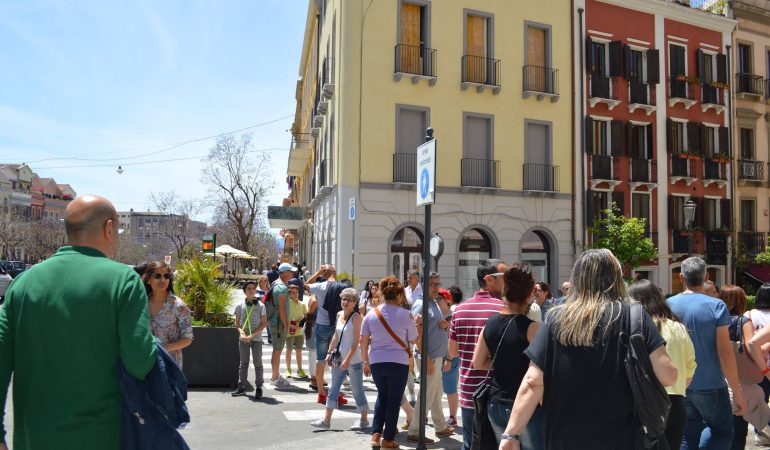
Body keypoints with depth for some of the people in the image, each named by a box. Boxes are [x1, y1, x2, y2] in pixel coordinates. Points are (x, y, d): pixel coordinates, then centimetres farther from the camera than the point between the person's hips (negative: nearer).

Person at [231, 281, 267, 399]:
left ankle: (258, 388, 7)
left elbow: (264, 323, -3)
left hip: (256, 338, -2)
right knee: (243, 363, 8)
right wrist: (241, 332, -11)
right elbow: (237, 323, 9)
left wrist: (252, 335, -11)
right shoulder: (240, 306, 5)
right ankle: (241, 387, 14)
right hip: (243, 339, 2)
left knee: (258, 363, 2)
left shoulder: (260, 306, 0)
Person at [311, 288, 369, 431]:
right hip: (339, 359, 7)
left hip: (354, 360, -7)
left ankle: (364, 419, 19)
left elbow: (356, 341, -17)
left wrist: (348, 360, -21)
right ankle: (326, 420, 13)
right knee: (333, 388, 8)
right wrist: (330, 352, 10)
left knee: (357, 390, 4)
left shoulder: (356, 317, -13)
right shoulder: (339, 315, 7)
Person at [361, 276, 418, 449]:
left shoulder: (371, 314, 1)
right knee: (394, 399, 8)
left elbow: (364, 341, 4)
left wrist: (365, 361, 15)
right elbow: (412, 340, 2)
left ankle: (376, 434, 17)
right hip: (398, 362, -3)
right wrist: (415, 324, 19)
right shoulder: (405, 314, -7)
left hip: (376, 362, 3)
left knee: (382, 396, 22)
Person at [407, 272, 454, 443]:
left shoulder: (436, 303, 12)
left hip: (439, 356, 9)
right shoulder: (421, 305, -13)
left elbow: (446, 321, 22)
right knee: (427, 396, -3)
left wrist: (446, 325, -3)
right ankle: (414, 432, 5)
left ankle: (441, 427, 31)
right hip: (431, 357, -9)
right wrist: (426, 359, -22)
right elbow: (418, 335, -19)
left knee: (436, 395, 19)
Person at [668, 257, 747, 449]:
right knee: (722, 433, 15)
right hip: (711, 385, -3)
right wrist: (737, 392, -7)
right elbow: (725, 353, -15)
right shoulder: (716, 306, -11)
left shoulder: (668, 305, -1)